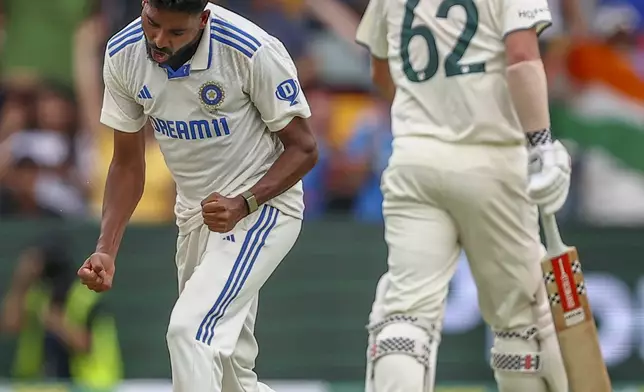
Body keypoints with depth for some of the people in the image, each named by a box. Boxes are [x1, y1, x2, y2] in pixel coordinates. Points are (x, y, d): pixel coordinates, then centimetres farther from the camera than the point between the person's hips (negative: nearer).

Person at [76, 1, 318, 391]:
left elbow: (303, 148, -13)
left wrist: (242, 205, -27)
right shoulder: (123, 55, -9)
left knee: (191, 331, -24)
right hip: (196, 213, 7)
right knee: (222, 359, 12)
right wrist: (106, 250, -8)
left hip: (262, 204, -7)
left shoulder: (253, 51, -25)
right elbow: (128, 163, 3)